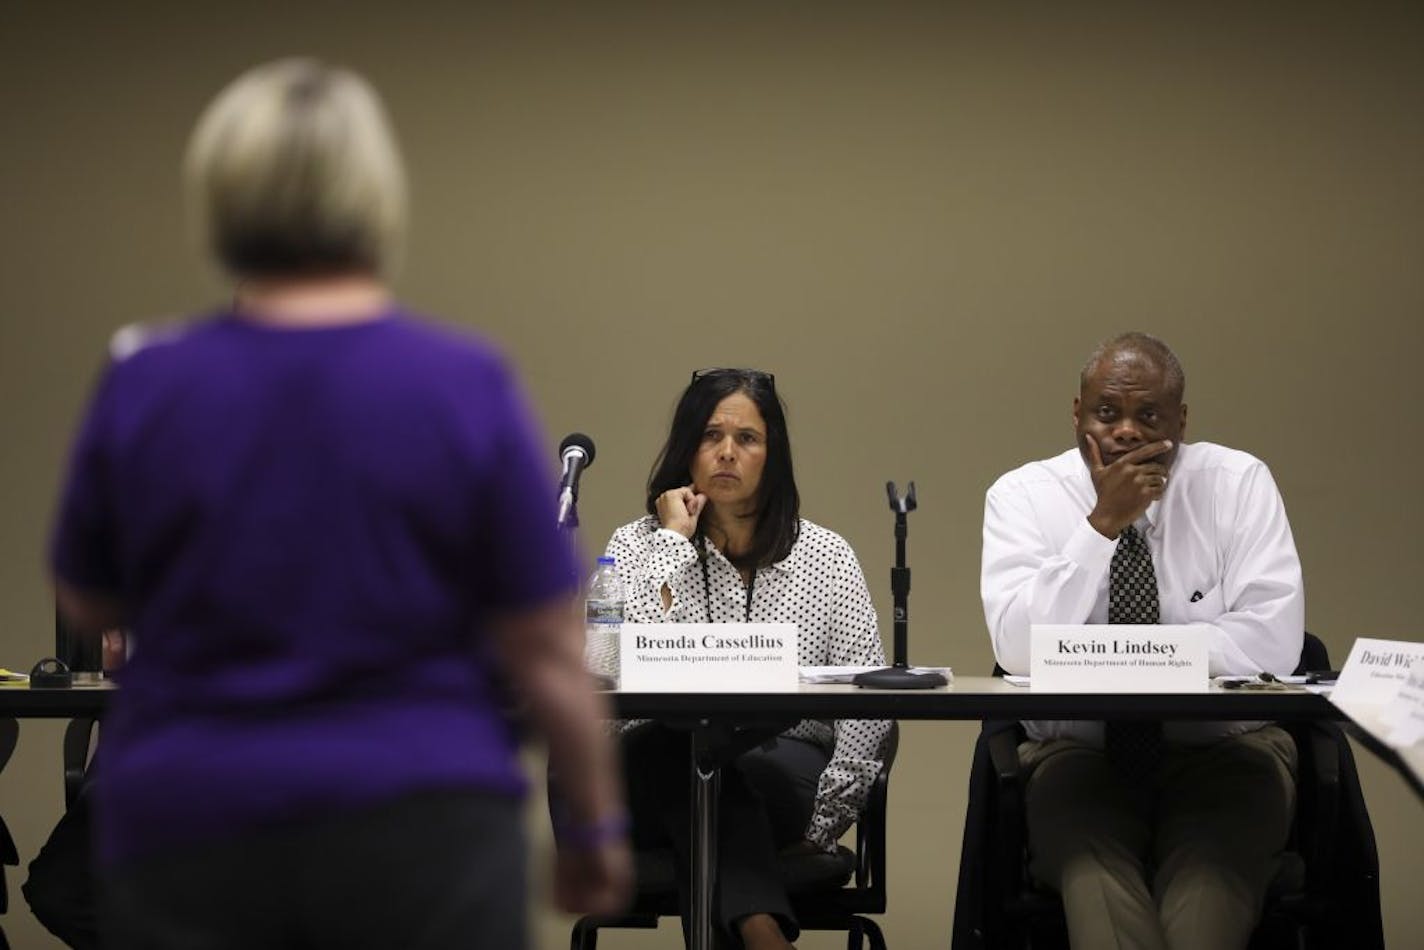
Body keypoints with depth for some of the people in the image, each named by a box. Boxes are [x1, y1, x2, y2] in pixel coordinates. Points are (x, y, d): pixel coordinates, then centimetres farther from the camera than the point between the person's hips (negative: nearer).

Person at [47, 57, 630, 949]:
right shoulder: (466, 387, -9)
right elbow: (546, 653, -4)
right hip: (418, 835, -1)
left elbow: (88, 604, 10)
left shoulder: (143, 388, -4)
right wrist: (597, 823, 8)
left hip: (192, 836, 1)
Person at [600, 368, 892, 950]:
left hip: (783, 776, 0)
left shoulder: (825, 556, 11)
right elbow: (611, 668, -10)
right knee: (679, 738, -38)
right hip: (660, 774, 0)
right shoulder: (638, 545, 10)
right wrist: (673, 543, -6)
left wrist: (822, 821, -9)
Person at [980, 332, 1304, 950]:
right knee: (1091, 867, -34)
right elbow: (1018, 649, -14)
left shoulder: (1238, 483, 0)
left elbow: (1272, 641, -11)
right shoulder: (1024, 495, 1)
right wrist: (1102, 524, -19)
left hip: (1220, 744, 0)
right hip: (1078, 750, 0)